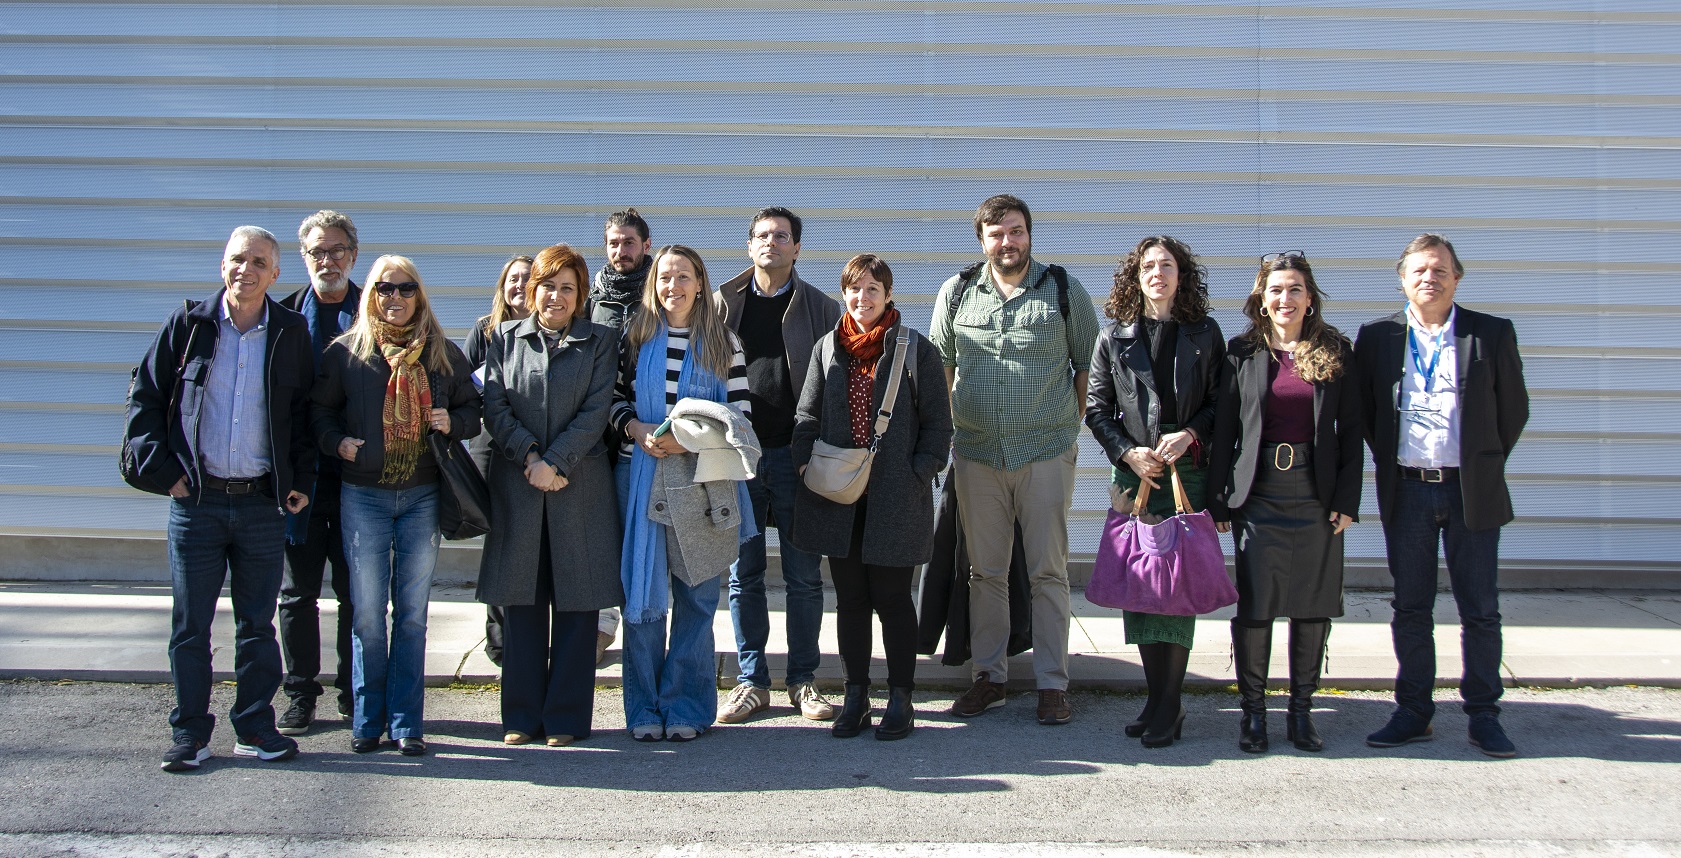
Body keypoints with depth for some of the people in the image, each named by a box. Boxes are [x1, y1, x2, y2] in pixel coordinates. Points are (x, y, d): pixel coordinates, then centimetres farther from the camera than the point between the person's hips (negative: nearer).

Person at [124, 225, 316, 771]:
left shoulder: (291, 333, 5)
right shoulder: (188, 326, 2)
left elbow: (306, 412, 10)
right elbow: (144, 400, 5)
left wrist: (301, 480, 2)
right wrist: (162, 471, -3)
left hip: (263, 502, 1)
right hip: (196, 500, 0)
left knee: (258, 623, 8)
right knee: (190, 624, 4)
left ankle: (255, 729, 18)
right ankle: (190, 735, 14)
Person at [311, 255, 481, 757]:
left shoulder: (444, 354, 7)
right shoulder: (347, 351, 3)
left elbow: (473, 410, 13)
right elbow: (319, 410, 8)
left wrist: (452, 423, -8)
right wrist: (337, 441, -10)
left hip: (423, 497, 1)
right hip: (363, 495, -1)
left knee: (413, 613, 5)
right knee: (368, 612, 2)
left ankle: (407, 723, 11)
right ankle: (368, 719, 13)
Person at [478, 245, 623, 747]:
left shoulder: (600, 342, 7)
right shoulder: (505, 339, 11)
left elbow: (596, 411, -3)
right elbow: (495, 408, 3)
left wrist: (554, 462, -12)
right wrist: (530, 459, -11)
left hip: (581, 486, -1)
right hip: (516, 487, 2)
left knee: (576, 603, 1)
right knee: (521, 603, 5)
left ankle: (567, 717, 10)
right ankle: (522, 716, 14)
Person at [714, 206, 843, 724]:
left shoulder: (820, 308, 5)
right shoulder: (724, 303, 8)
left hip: (798, 457, -1)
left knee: (804, 576, 4)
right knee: (744, 575, 6)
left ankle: (803, 680, 15)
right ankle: (751, 682, 16)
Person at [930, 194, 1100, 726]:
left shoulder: (1064, 290, 1)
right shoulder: (957, 293, 7)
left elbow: (1087, 364, 7)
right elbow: (940, 363, 15)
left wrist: (1072, 425, 3)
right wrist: (947, 425, 9)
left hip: (1046, 451, -2)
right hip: (976, 453, 2)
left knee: (1048, 571, -1)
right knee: (984, 572, 8)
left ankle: (1053, 684, 7)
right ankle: (989, 677, 18)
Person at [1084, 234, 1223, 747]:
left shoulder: (1204, 334, 8)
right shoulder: (1115, 338, 10)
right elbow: (1097, 408, 9)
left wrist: (1190, 434, -11)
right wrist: (1128, 452, -5)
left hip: (1189, 474, -2)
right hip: (1134, 475, 2)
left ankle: (1167, 709, 0)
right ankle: (1160, 700, 11)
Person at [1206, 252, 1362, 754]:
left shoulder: (1336, 353, 5)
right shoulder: (1243, 353, 3)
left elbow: (1351, 430, 5)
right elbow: (1223, 430, 3)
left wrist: (1348, 499, -2)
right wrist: (1217, 500, -1)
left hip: (1318, 497, 1)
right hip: (1258, 497, -1)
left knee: (1314, 607, 6)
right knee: (1254, 605, 1)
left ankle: (1302, 710, 18)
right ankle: (1253, 711, 13)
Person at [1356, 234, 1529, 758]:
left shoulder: (1493, 334, 1)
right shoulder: (1377, 337, 4)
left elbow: (1514, 408, 7)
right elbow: (1363, 411, 11)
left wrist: (1484, 466, 6)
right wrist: (1389, 462, 7)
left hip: (1472, 492, -1)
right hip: (1406, 491, 1)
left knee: (1480, 610, 4)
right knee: (1410, 608, 7)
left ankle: (1483, 716, 14)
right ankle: (1413, 713, 16)